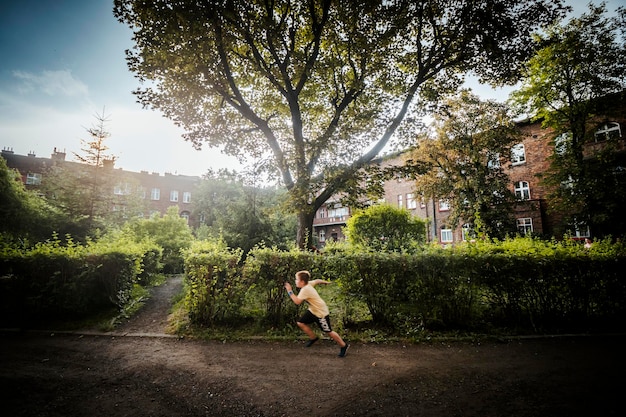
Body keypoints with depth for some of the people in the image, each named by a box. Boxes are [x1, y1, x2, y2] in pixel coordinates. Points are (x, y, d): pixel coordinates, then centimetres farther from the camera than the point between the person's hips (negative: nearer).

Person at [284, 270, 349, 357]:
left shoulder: (305, 289, -30)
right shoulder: (308, 284, -4)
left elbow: (297, 301, -38)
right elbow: (317, 281, 13)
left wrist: (290, 291, -30)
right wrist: (325, 282, 31)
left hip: (321, 313, -9)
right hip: (313, 310, 9)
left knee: (328, 331, 3)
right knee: (301, 323, 6)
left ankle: (343, 346, 21)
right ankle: (313, 338, 24)